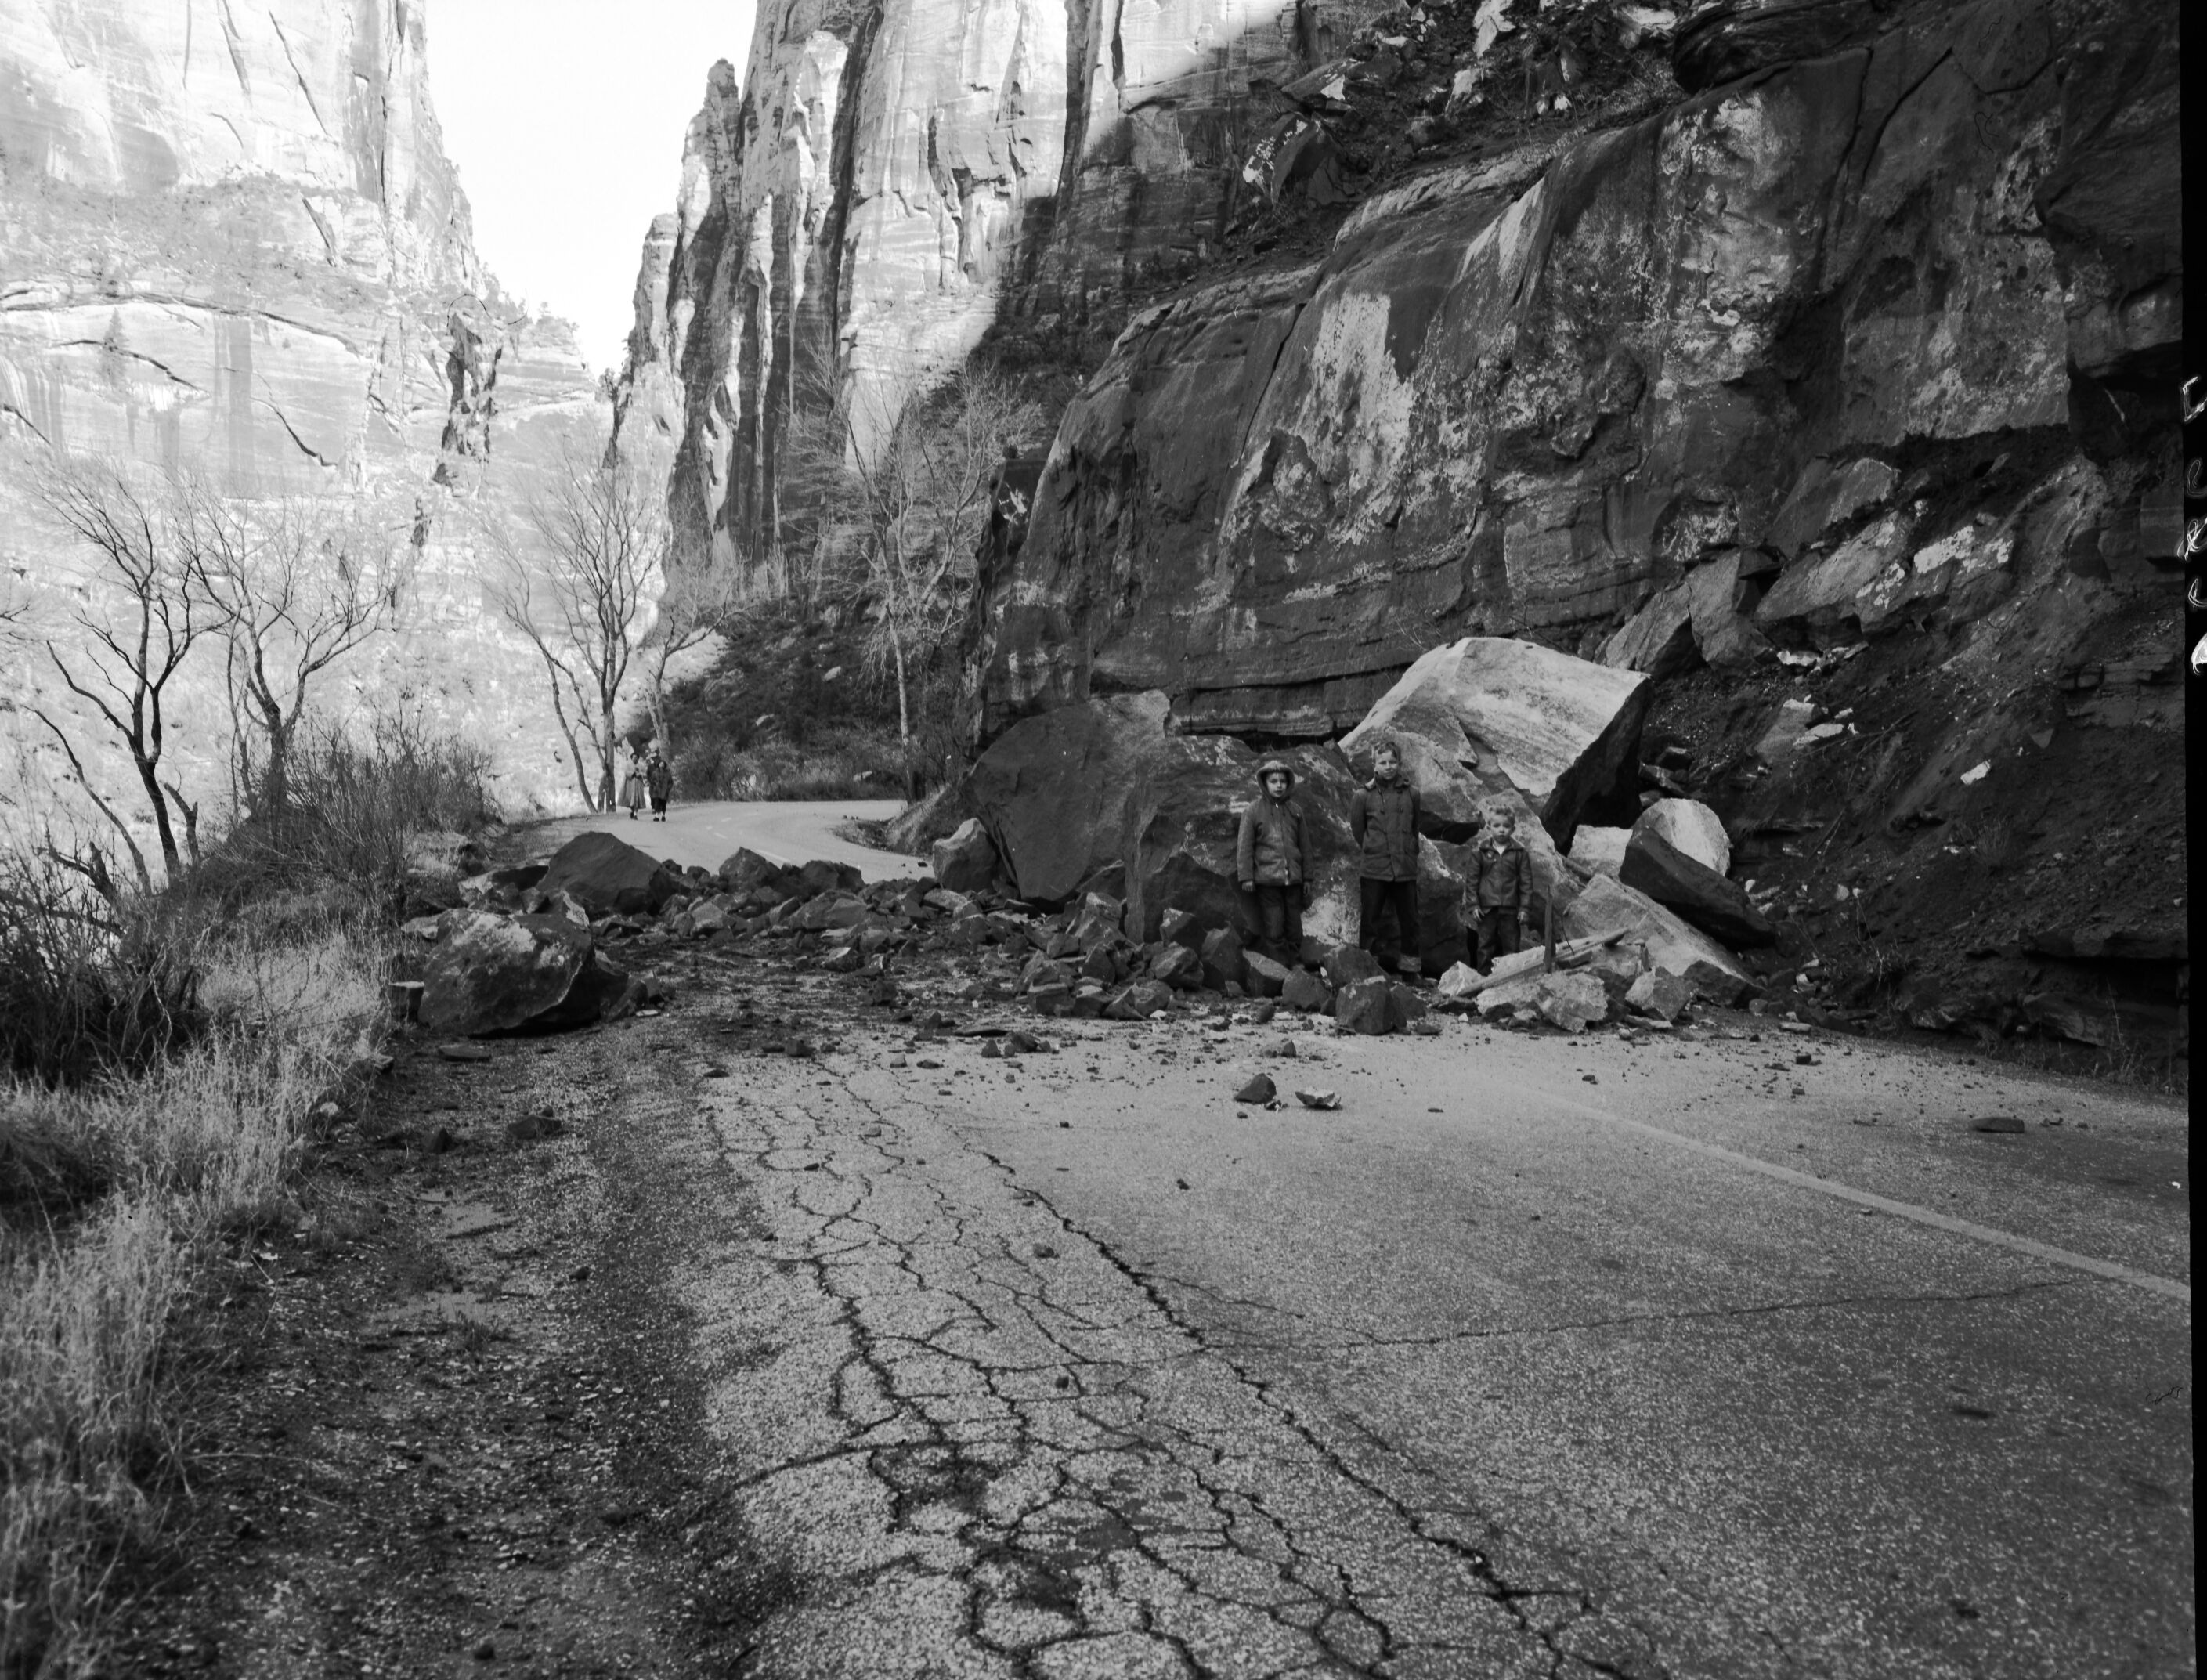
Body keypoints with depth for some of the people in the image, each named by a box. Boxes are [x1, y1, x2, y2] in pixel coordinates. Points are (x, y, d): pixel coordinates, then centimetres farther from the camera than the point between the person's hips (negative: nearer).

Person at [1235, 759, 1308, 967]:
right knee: (1274, 927, -2)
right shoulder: (1254, 810, -2)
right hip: (1267, 879, -4)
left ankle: (1296, 964, 21)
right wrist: (1245, 876, -6)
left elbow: (1304, 845, 14)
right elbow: (1244, 846, -2)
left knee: (1294, 924, 10)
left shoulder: (1295, 810, 9)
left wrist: (1307, 875, 14)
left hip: (1293, 878, 4)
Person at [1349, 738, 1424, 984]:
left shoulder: (1411, 794, 4)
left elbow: (1415, 828, 13)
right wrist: (1370, 852, 7)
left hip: (1406, 870, 2)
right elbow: (1357, 831, 6)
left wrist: (1409, 855, 11)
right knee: (1370, 923, 3)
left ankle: (1411, 971, 22)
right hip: (1373, 871, -2)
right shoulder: (1363, 796, -2)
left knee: (1409, 922, 10)